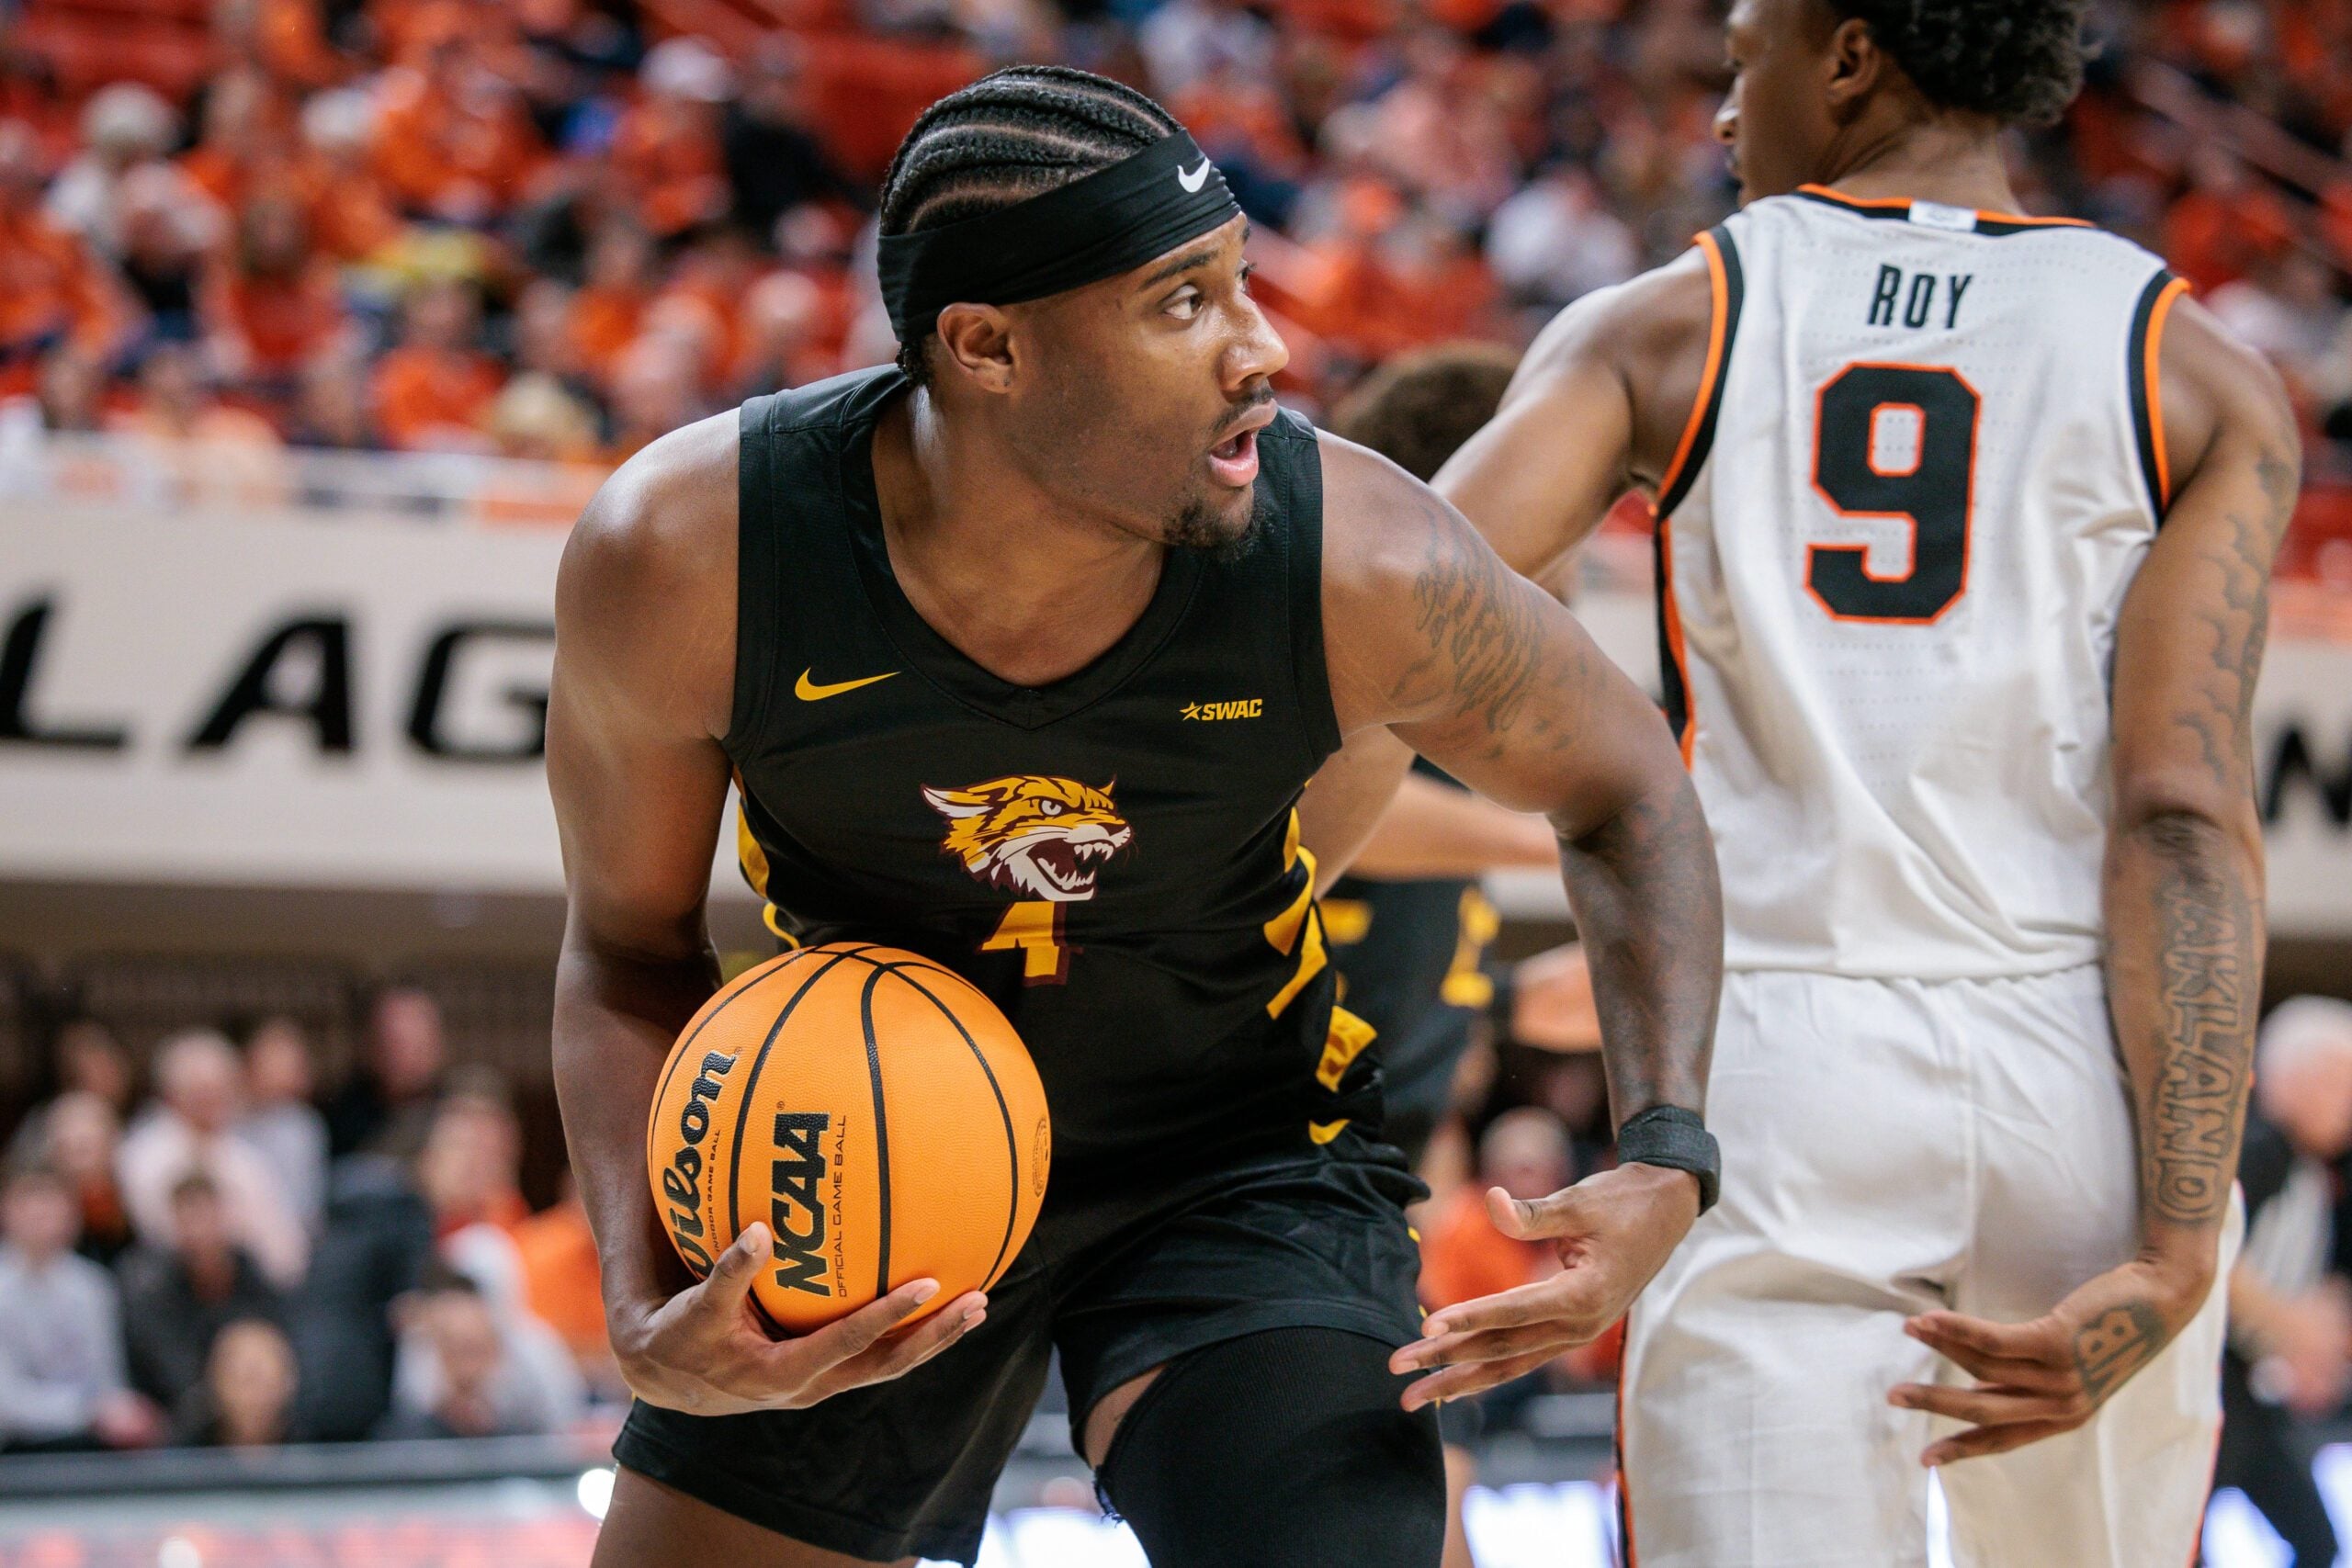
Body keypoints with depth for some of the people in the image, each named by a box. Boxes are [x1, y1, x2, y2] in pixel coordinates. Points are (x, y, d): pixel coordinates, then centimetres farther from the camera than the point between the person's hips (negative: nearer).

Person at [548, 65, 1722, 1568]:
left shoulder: (1362, 567, -26)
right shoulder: (681, 559, -25)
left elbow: (1627, 793, -5)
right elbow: (631, 947, -7)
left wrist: (1665, 1157, -18)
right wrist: (647, 1319, -22)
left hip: (1240, 1162, -1)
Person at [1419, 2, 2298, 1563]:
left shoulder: (1661, 331, 6)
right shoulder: (2199, 379, 5)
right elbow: (2184, 814, -6)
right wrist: (2172, 1255, -12)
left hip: (1774, 1095, -1)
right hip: (2076, 1084, 1)